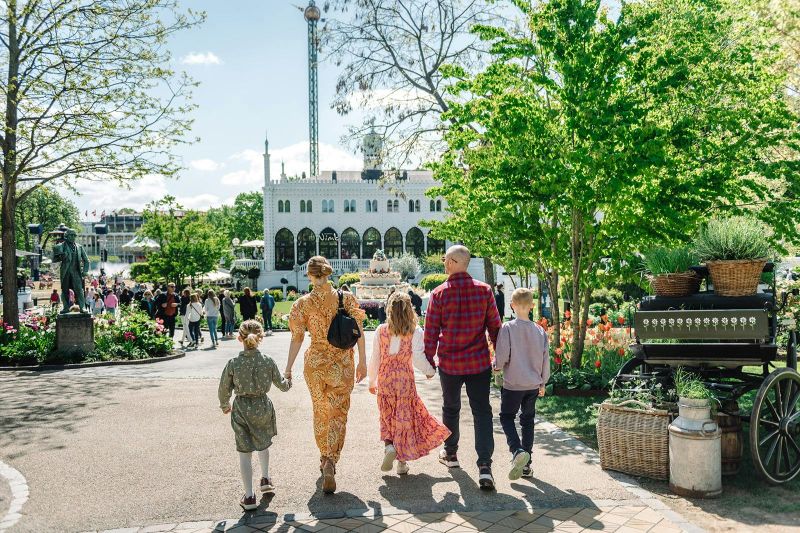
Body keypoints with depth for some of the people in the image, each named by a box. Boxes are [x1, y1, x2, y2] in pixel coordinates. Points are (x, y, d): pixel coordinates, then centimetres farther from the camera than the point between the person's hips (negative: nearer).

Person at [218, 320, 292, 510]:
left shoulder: (233, 364, -12)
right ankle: (265, 478, 36)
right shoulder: (268, 361, -10)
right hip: (263, 407, 2)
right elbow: (282, 385, 3)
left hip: (241, 410, -1)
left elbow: (224, 390, -3)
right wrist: (289, 381, 27)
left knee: (244, 452, 6)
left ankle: (249, 496, 5)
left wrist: (225, 405, 18)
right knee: (263, 442, 29)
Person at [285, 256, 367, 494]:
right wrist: (362, 362, 5)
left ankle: (325, 458, 35)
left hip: (315, 363, 1)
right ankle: (330, 461, -11)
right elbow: (359, 332, -5)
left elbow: (297, 338, -7)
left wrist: (288, 368, 1)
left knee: (321, 412, 20)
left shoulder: (303, 303, -7)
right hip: (342, 365, -1)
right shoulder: (347, 298, -6)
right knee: (338, 414, 7)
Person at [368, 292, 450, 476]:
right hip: (405, 380, -1)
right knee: (404, 418, 9)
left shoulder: (381, 330, -1)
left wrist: (372, 381, 15)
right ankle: (402, 462, 14)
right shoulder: (415, 332, -7)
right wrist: (430, 371, 7)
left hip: (384, 380, 1)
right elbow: (418, 359, -12)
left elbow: (375, 359, 3)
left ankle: (389, 445, -8)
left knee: (387, 417, 16)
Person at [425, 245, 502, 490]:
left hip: (449, 363, 0)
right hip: (479, 362, 1)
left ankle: (450, 453, 35)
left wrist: (428, 360, 6)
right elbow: (494, 326, 0)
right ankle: (484, 466, -6)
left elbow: (431, 331, -5)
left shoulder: (439, 293, -8)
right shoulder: (484, 290, -4)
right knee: (482, 412, 4)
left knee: (450, 408, 20)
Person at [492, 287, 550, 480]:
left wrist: (497, 366, 6)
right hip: (533, 385, 4)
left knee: (507, 417, 11)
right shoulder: (540, 331, -1)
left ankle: (517, 451, -14)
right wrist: (543, 382, 19)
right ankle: (526, 464, 19)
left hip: (513, 384, -4)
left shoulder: (508, 328, -15)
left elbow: (502, 356, -17)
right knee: (528, 420, 15)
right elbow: (546, 359, 5)